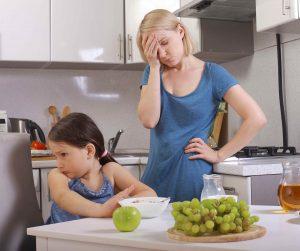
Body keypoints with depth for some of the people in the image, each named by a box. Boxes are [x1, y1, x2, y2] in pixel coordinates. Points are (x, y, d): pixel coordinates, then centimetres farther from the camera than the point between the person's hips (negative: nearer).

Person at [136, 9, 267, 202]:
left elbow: (257, 119, -12)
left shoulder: (212, 74, -4)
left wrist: (219, 155, -9)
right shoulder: (153, 72, 7)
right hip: (155, 177, 3)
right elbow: (148, 120, -11)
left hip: (193, 179, -3)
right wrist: (154, 66, -10)